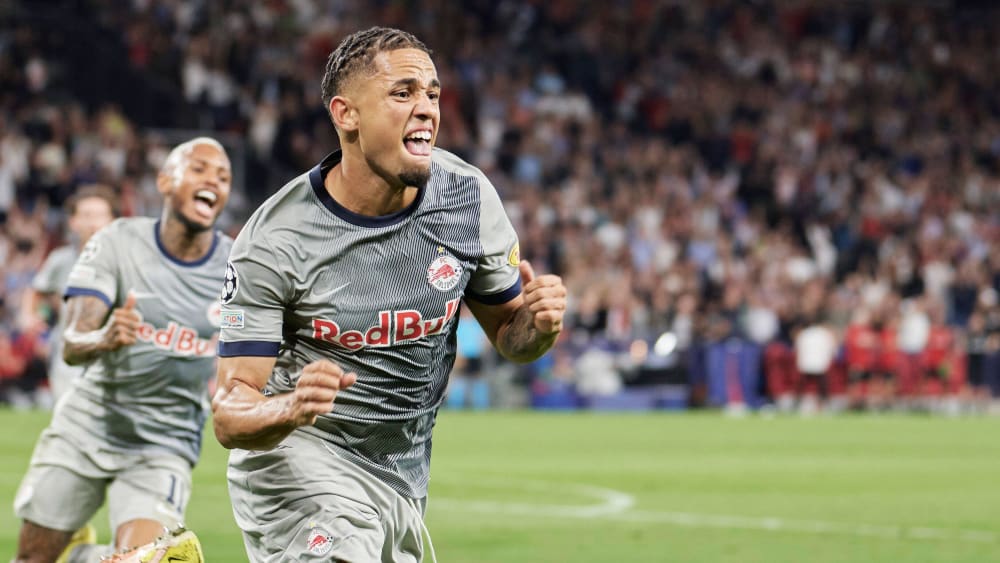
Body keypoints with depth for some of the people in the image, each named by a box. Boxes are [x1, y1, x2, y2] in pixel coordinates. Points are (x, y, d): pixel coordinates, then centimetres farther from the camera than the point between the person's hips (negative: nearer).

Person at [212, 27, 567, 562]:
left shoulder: (468, 197, -7)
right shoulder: (273, 239, -20)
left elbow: (508, 333, 7)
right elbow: (229, 414, -19)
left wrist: (539, 323, -17)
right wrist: (290, 408, -42)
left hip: (405, 474, 6)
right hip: (298, 459, -5)